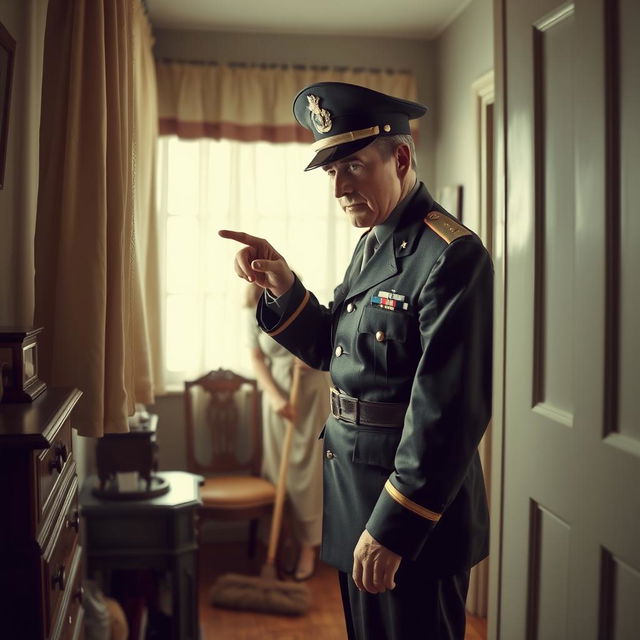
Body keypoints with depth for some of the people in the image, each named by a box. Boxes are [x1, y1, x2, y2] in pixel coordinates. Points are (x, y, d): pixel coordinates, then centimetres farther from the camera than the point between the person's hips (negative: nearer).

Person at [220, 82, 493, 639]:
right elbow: (334, 351, 15)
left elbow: (448, 411, -25)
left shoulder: (452, 256, -21)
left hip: (416, 510, -9)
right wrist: (283, 287, -2)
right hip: (356, 489, 9)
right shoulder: (372, 243, 9)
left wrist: (393, 529, -23)